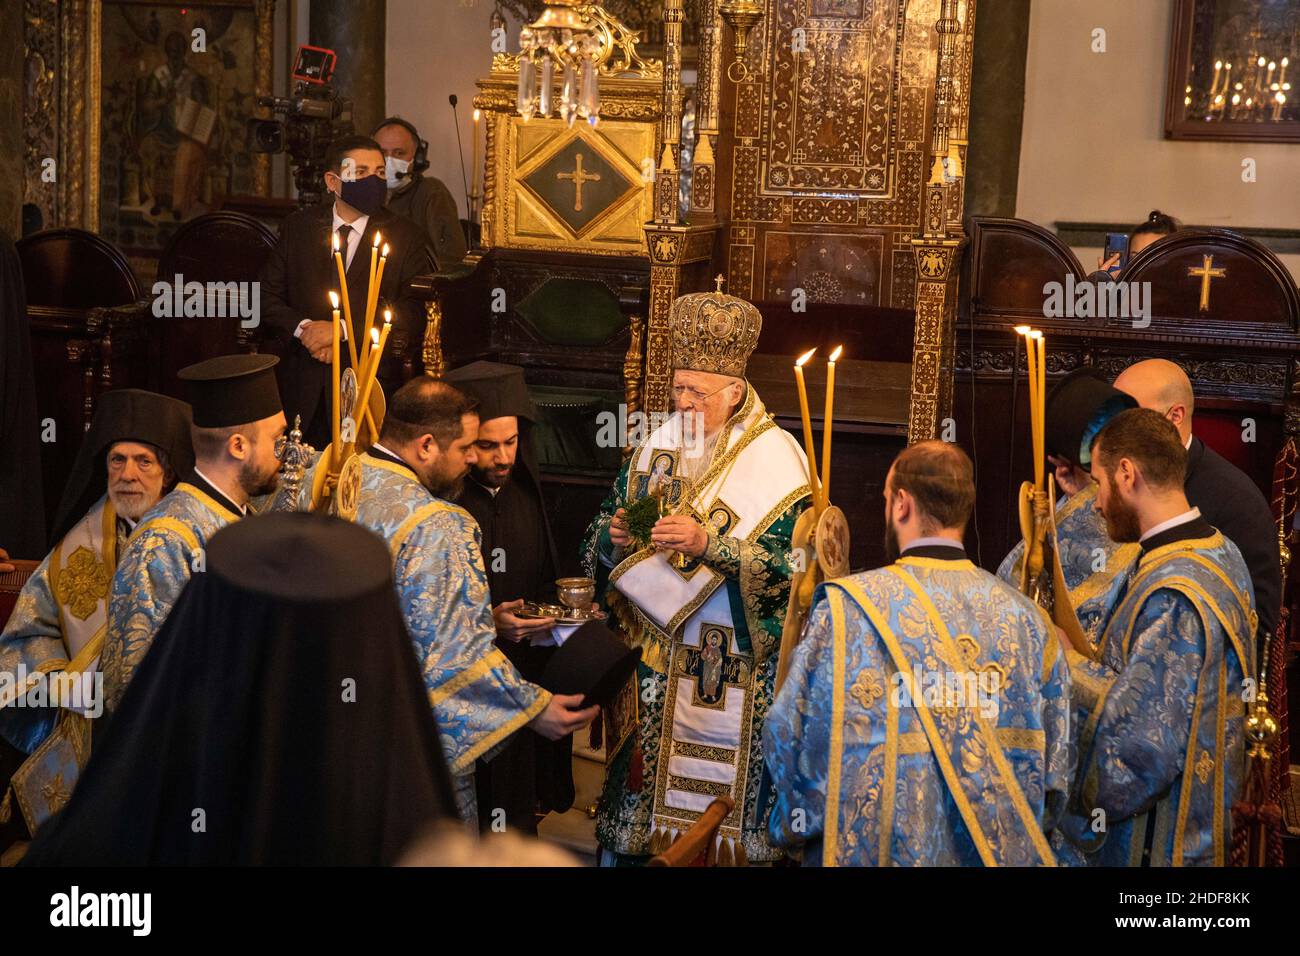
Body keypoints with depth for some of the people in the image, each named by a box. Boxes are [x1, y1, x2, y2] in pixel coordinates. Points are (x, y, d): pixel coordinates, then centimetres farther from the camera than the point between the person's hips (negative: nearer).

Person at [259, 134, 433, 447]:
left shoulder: (403, 236, -1)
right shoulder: (298, 227, 7)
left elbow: (415, 313, -10)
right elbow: (268, 295, 8)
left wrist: (343, 330, -15)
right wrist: (303, 328, -11)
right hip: (303, 385, 2)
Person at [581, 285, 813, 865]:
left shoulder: (776, 459, -7)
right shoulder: (657, 446, 8)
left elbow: (788, 562, -16)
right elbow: (600, 538, 13)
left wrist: (709, 544, -25)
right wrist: (613, 537, -10)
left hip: (734, 671, -4)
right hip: (652, 652, 4)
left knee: (723, 798, 0)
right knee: (638, 779, 8)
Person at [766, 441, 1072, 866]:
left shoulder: (847, 610, -15)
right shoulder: (1027, 619, -4)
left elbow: (789, 737, -12)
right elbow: (1055, 767, 0)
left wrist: (794, 829, 5)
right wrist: (1017, 837, 16)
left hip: (880, 850, -3)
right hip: (1005, 851, 4)